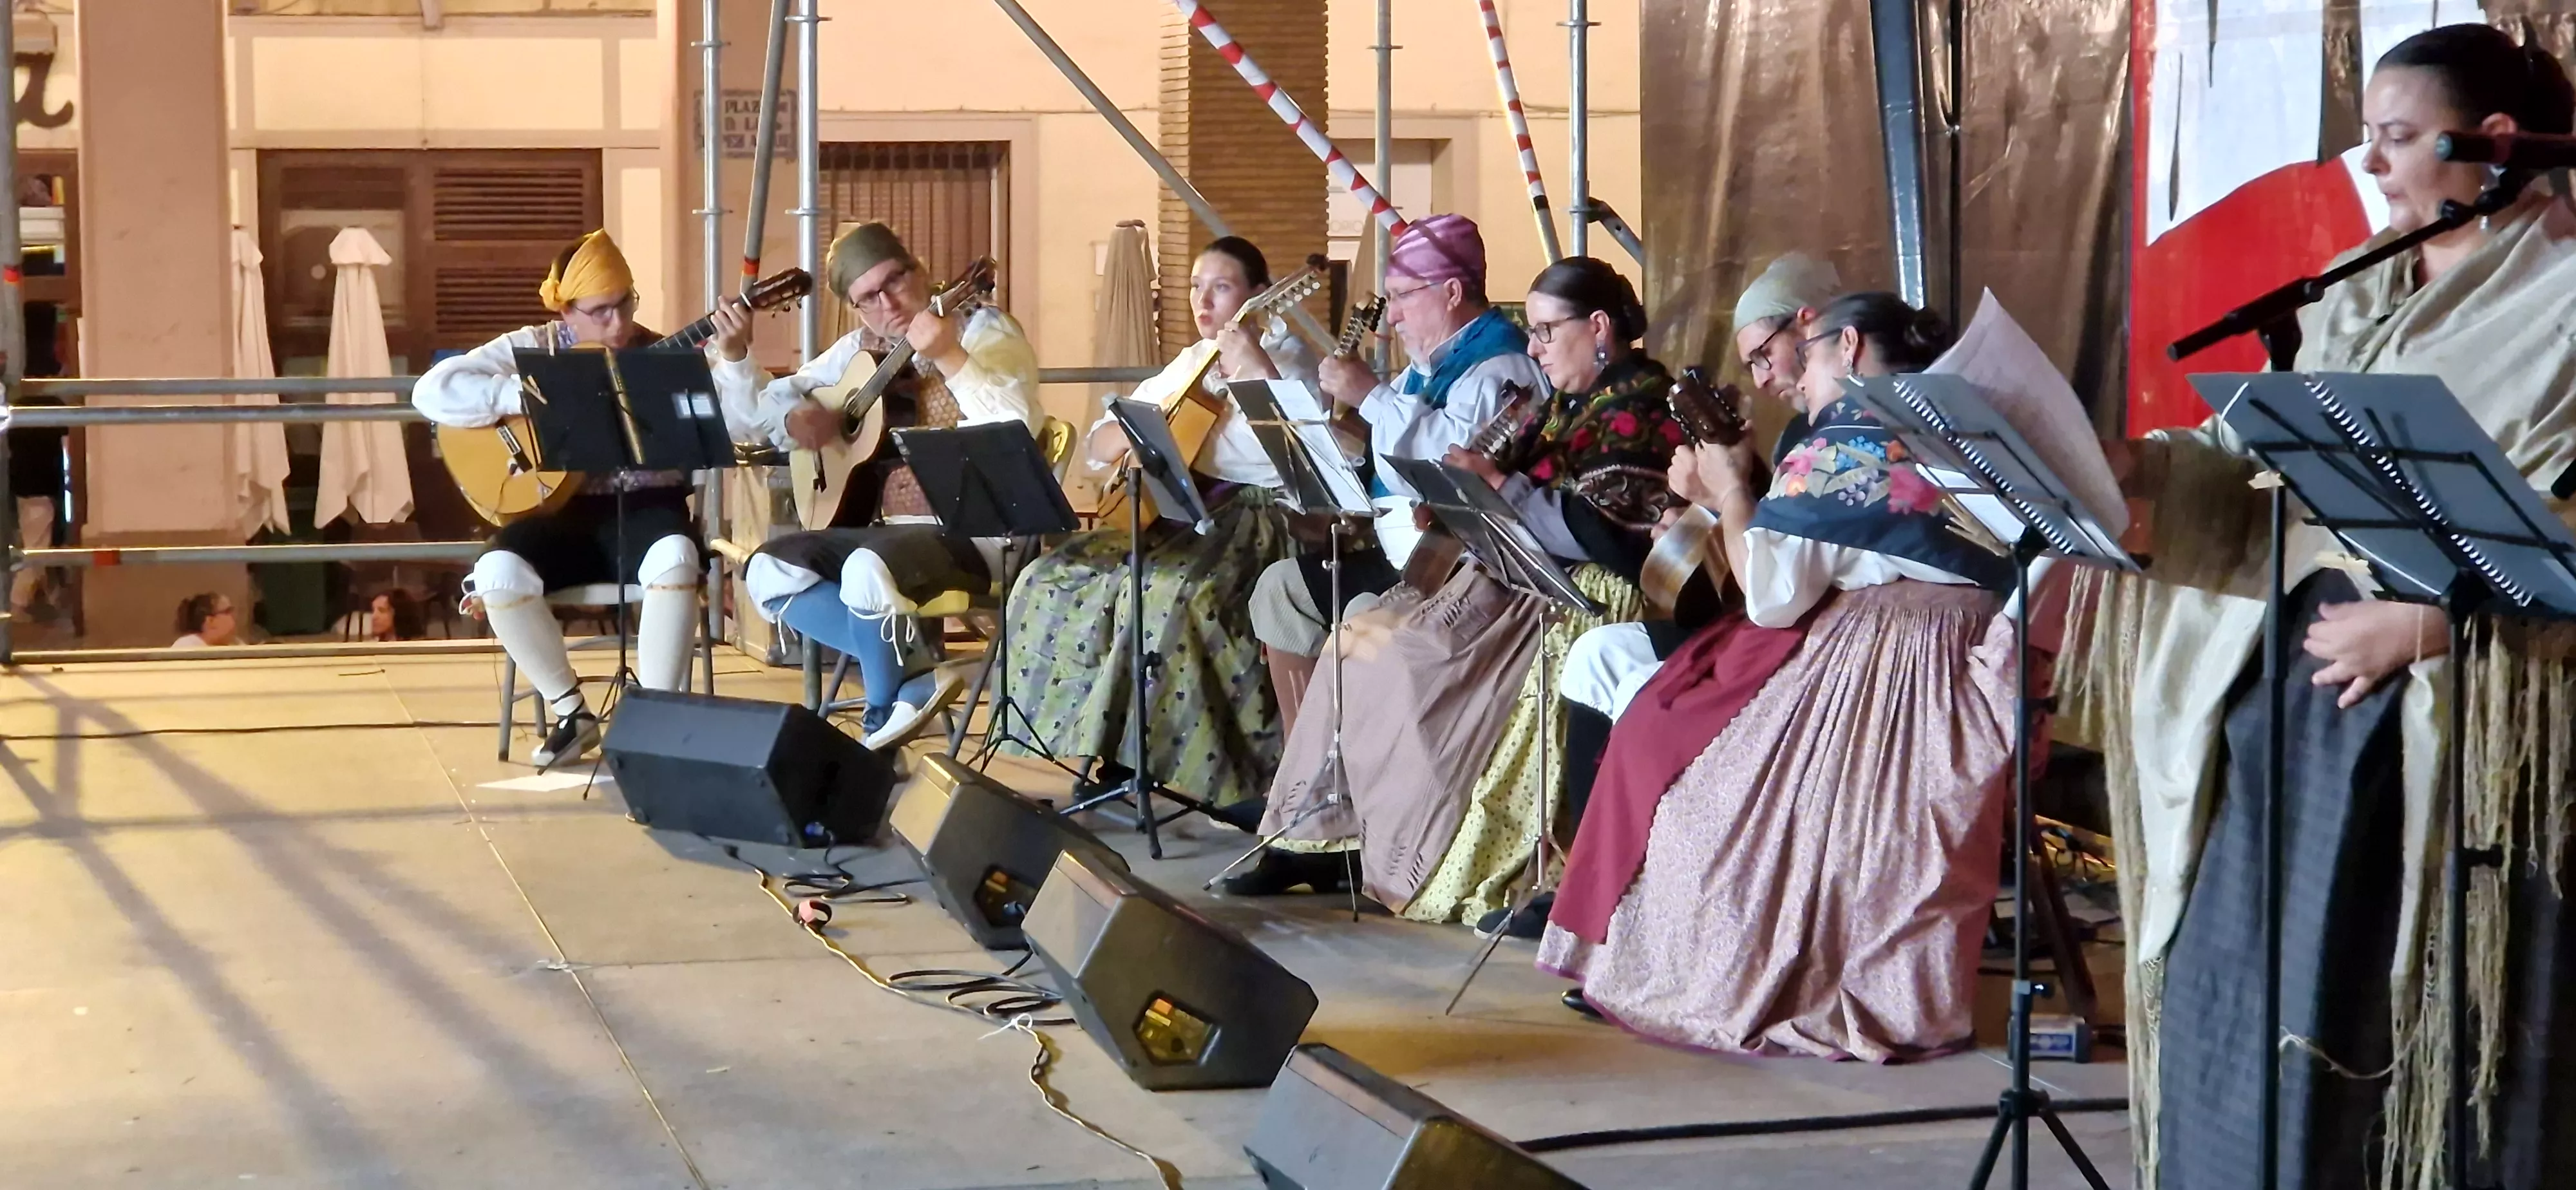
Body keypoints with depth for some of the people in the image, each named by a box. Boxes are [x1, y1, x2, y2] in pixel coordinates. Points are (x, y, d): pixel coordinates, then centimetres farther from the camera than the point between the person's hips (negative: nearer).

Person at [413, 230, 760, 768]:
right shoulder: (531, 350, 3)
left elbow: (739, 426, -5)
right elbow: (432, 391, -8)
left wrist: (734, 357, -21)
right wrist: (529, 395, -16)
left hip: (646, 507, -1)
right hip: (562, 511, 1)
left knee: (675, 557, -36)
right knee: (499, 572, -29)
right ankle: (572, 712, -7)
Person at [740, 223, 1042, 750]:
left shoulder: (985, 331, -5)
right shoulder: (864, 349, 13)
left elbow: (1018, 433, -21)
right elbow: (775, 397, 22)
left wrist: (950, 357, -33)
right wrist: (795, 419, -3)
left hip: (977, 530, -8)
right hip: (891, 527, 8)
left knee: (869, 567, -35)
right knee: (769, 569, -10)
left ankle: (884, 717, -11)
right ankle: (914, 670, -14)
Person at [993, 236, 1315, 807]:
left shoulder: (1284, 353, 0)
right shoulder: (1190, 364, 20)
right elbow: (1097, 445, 23)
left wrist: (1257, 371, -28)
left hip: (1254, 514, -8)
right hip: (1179, 511, 8)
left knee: (1171, 592, -36)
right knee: (1053, 580, -10)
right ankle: (1093, 746, -8)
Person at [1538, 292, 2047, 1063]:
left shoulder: (1850, 434, -9)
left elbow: (1772, 593, -14)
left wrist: (1729, 493, 2)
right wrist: (1725, 497, 17)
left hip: (1867, 675, -8)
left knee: (1661, 738, 9)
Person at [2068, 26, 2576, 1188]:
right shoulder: (2357, 290, 16)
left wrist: (2426, 620, -20)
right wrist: (2141, 467, -4)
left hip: (2465, 705, -7)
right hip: (2301, 669, 7)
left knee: (2433, 1005, -1)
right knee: (2257, 982, 7)